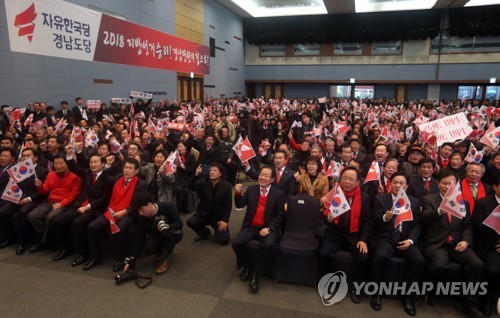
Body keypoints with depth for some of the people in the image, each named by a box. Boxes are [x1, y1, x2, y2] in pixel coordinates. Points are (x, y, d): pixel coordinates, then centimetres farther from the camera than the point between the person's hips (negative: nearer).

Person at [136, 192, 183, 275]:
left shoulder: (167, 207, -29)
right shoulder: (143, 218, -18)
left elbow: (179, 224, -25)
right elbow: (141, 239, -13)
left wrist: (167, 226, -45)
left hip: (174, 233, -3)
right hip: (158, 236, 3)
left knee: (166, 231, -37)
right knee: (148, 249, -27)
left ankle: (166, 258, -16)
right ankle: (162, 251, 7)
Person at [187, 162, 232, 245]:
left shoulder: (226, 185, -8)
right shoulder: (203, 182, -4)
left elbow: (228, 205, -8)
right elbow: (191, 187, -22)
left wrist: (225, 220, -15)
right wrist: (196, 175, -37)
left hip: (219, 217, -2)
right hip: (204, 213, 2)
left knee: (224, 240, -16)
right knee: (190, 222, -26)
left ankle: (218, 230, 22)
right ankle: (204, 232, 8)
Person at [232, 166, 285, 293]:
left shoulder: (278, 194, -1)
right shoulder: (251, 189, 8)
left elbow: (279, 216, -3)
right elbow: (239, 205, 4)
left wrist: (268, 228, -17)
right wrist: (238, 193, -15)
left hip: (268, 228, -3)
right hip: (251, 227, 3)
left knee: (268, 245, -33)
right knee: (236, 242, -22)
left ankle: (255, 273, -9)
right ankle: (247, 265, 9)